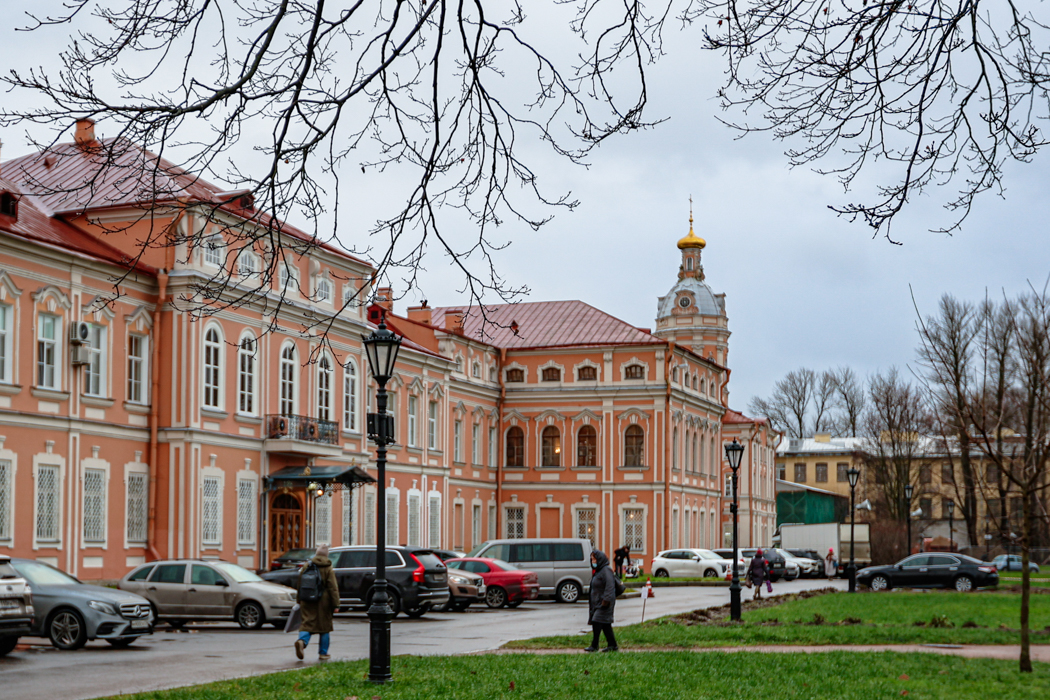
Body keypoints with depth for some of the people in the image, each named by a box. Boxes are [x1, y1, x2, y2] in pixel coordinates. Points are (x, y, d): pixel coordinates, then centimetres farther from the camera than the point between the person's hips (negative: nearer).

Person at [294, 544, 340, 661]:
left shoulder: (306, 567, 5)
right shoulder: (328, 569, -6)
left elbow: (299, 585, 12)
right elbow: (333, 588, -9)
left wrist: (299, 600, 21)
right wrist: (335, 604, -6)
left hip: (307, 602, 3)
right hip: (323, 602, -3)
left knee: (307, 624, 3)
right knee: (324, 626, 8)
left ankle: (302, 641, -28)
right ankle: (323, 653, 13)